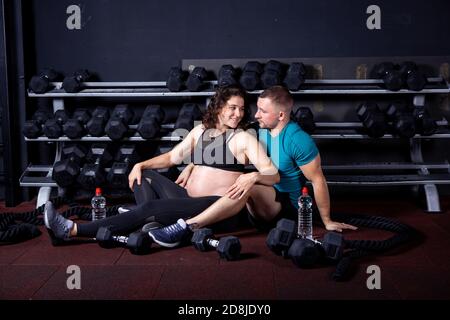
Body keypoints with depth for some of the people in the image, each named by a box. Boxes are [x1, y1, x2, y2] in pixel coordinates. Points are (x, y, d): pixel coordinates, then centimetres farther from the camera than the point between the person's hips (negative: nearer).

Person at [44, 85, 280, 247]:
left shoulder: (243, 138, -4)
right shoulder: (200, 130, 14)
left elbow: (273, 176, -9)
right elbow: (173, 157, 16)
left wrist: (253, 176, -31)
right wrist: (140, 165, 2)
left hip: (215, 206, -8)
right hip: (187, 198, 8)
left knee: (151, 207, -24)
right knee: (144, 175, 4)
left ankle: (73, 230, -24)